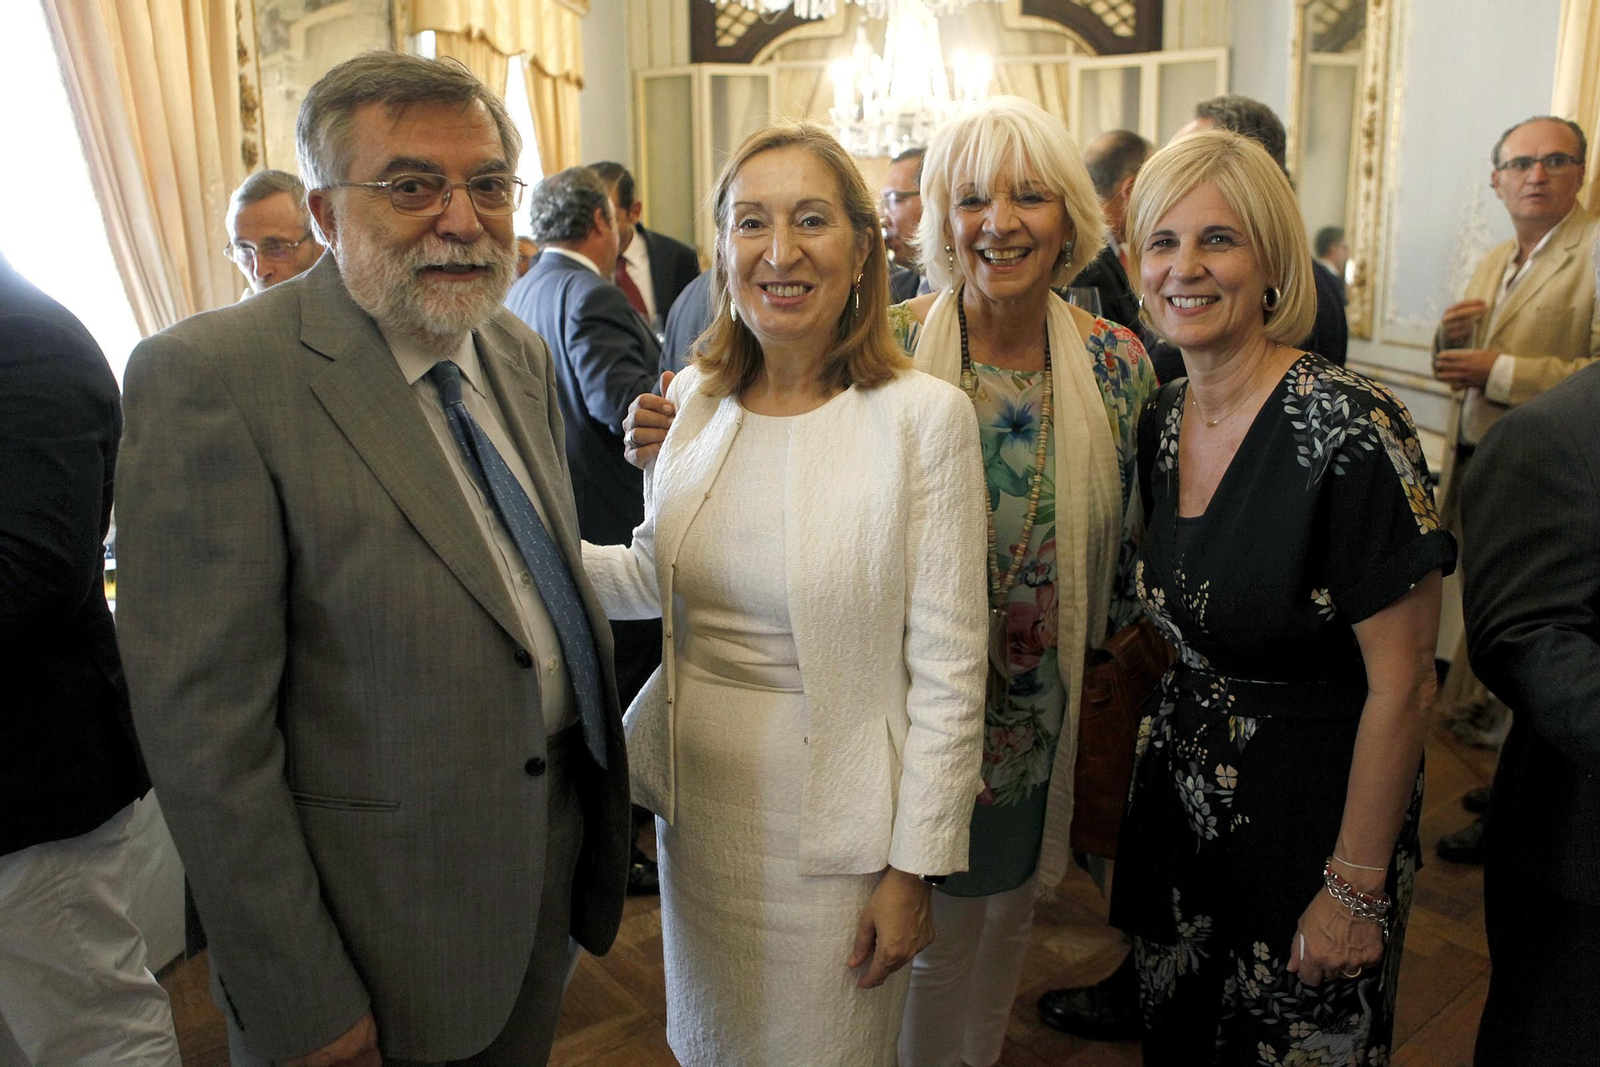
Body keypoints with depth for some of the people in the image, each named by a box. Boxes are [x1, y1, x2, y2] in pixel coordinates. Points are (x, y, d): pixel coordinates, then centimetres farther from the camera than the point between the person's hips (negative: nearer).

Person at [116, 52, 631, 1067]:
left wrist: (606, 799, 12)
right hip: (380, 923, -6)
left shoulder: (522, 353, 4)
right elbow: (204, 723, -19)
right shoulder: (211, 378, -19)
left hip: (554, 861, 7)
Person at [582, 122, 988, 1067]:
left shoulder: (925, 414, -17)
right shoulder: (699, 396, -1)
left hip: (832, 811, -4)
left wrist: (914, 867, -12)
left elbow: (947, 668, -14)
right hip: (697, 795, 5)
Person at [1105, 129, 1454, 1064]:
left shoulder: (1349, 429, -23)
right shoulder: (1162, 420, -1)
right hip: (1185, 795, 6)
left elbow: (1401, 686, -20)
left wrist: (1357, 890, -16)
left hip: (1312, 812, -6)